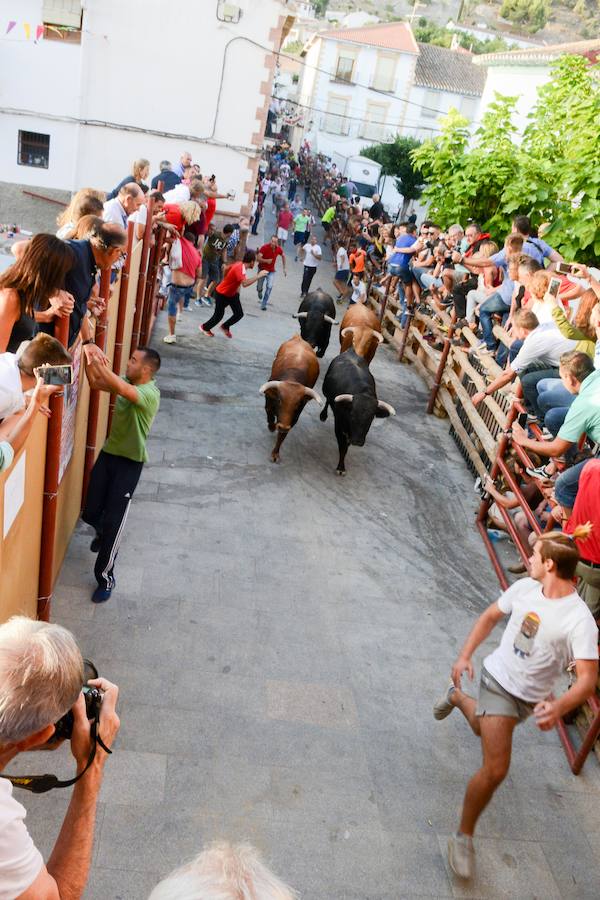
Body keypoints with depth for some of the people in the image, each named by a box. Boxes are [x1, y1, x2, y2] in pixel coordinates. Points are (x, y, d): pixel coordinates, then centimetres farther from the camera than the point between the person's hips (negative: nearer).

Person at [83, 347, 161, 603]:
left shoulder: (150, 394, -23)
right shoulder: (127, 381, 2)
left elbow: (121, 389, -40)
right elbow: (96, 383, 1)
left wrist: (98, 360, -38)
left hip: (129, 463, -7)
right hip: (108, 453, 7)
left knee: (113, 522, -5)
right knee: (90, 513, 12)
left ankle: (105, 578, 11)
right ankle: (102, 532, 49)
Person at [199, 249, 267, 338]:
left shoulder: (240, 264, -7)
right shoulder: (239, 268, -34)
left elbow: (227, 270, 11)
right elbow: (245, 284, -50)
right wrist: (258, 276, -45)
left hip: (232, 293, 8)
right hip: (221, 294, -8)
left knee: (239, 314, 1)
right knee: (219, 315, 7)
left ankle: (225, 327, 26)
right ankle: (204, 327, 33)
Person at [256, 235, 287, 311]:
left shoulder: (278, 249, -12)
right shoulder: (264, 247, -23)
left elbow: (283, 255, 10)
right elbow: (258, 258, -27)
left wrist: (284, 268, 12)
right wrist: (266, 260, -45)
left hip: (271, 271, 2)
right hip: (262, 269, -2)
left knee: (269, 286, -16)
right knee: (260, 287, 11)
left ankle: (263, 304, -6)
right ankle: (259, 291, 52)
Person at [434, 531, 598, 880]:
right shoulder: (524, 588, -14)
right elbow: (491, 616, 3)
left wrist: (559, 708, -48)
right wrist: (466, 655, -3)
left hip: (531, 698, 1)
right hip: (499, 678, -1)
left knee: (484, 729, 30)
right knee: (496, 769, -11)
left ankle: (456, 696, 65)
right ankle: (464, 836, 10)